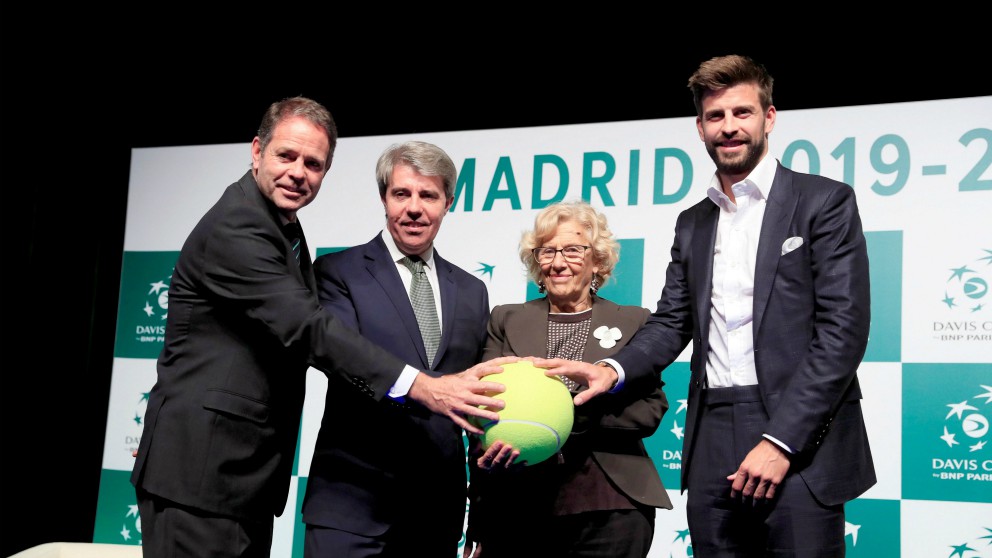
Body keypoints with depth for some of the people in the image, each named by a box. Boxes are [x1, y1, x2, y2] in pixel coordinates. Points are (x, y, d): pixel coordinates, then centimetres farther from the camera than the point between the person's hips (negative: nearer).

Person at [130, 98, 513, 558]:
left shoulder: (284, 228, 15)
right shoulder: (234, 227, -16)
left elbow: (302, 326, 20)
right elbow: (307, 329, -27)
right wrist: (423, 387, -34)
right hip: (201, 472, -9)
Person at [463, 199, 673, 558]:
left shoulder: (634, 323, 8)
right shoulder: (507, 321, 11)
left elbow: (650, 410, -2)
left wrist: (573, 416, -16)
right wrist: (488, 454, -18)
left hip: (608, 511, 0)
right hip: (518, 508, 1)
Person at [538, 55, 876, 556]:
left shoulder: (825, 201, 0)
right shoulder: (692, 223, 17)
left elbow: (843, 329, -8)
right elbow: (672, 323, 15)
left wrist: (781, 440, -14)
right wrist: (613, 370, -7)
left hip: (799, 441, -4)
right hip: (713, 449, 5)